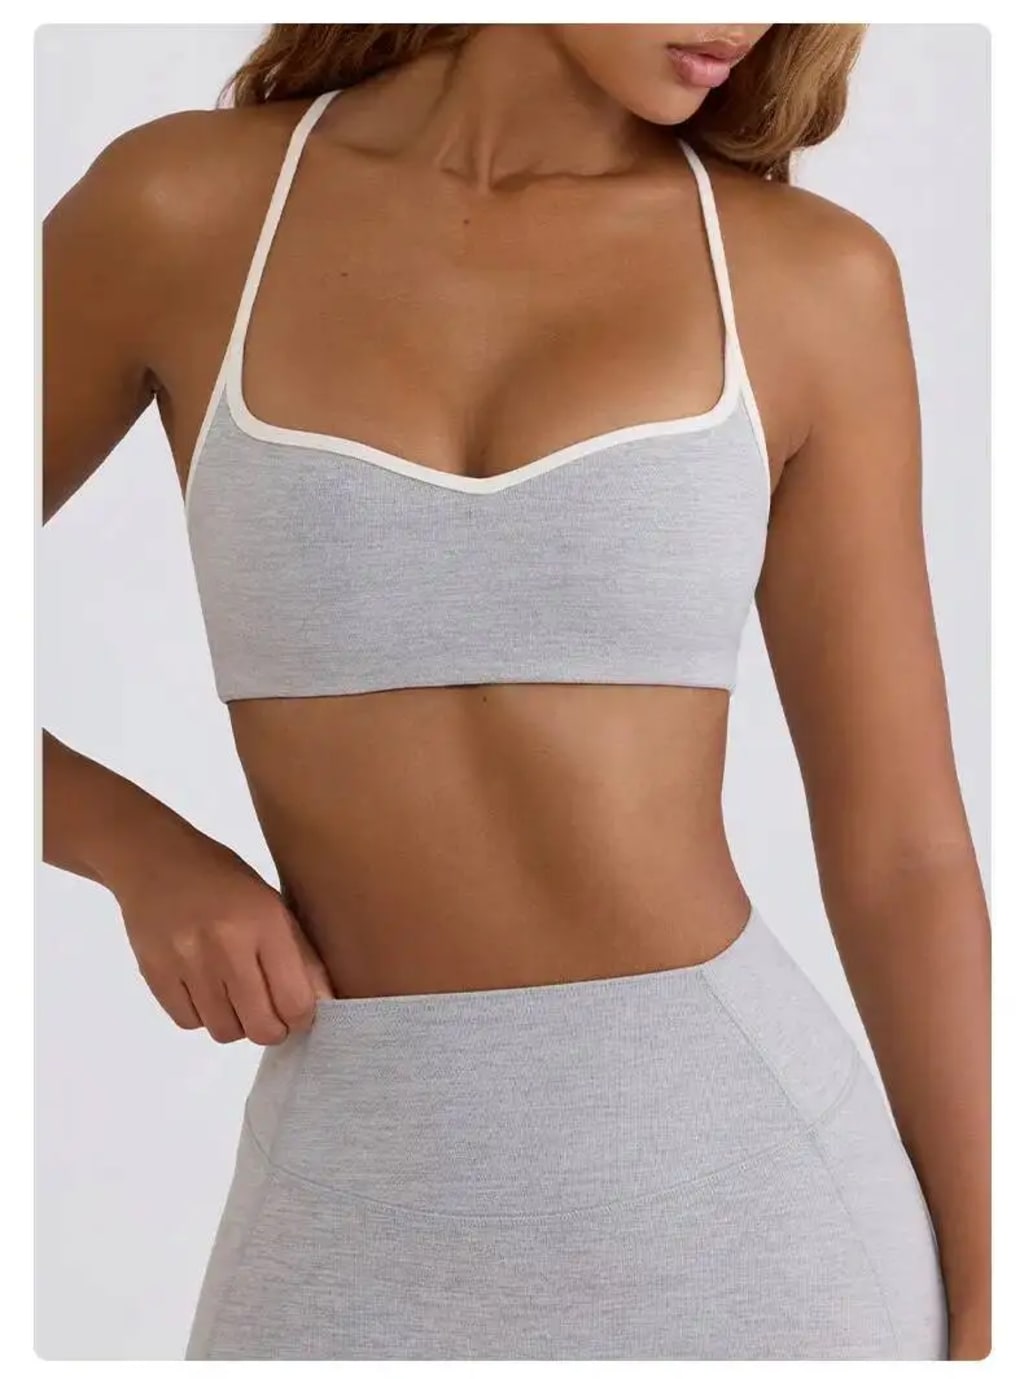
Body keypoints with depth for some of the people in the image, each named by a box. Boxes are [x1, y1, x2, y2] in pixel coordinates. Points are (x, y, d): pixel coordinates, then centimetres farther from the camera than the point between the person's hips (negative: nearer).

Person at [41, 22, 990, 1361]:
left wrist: (982, 1310, 2)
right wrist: (143, 851, -6)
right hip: (369, 1188, 1)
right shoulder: (183, 210, -1)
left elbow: (903, 850, 0)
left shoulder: (809, 278, -2)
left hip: (738, 1159, 0)